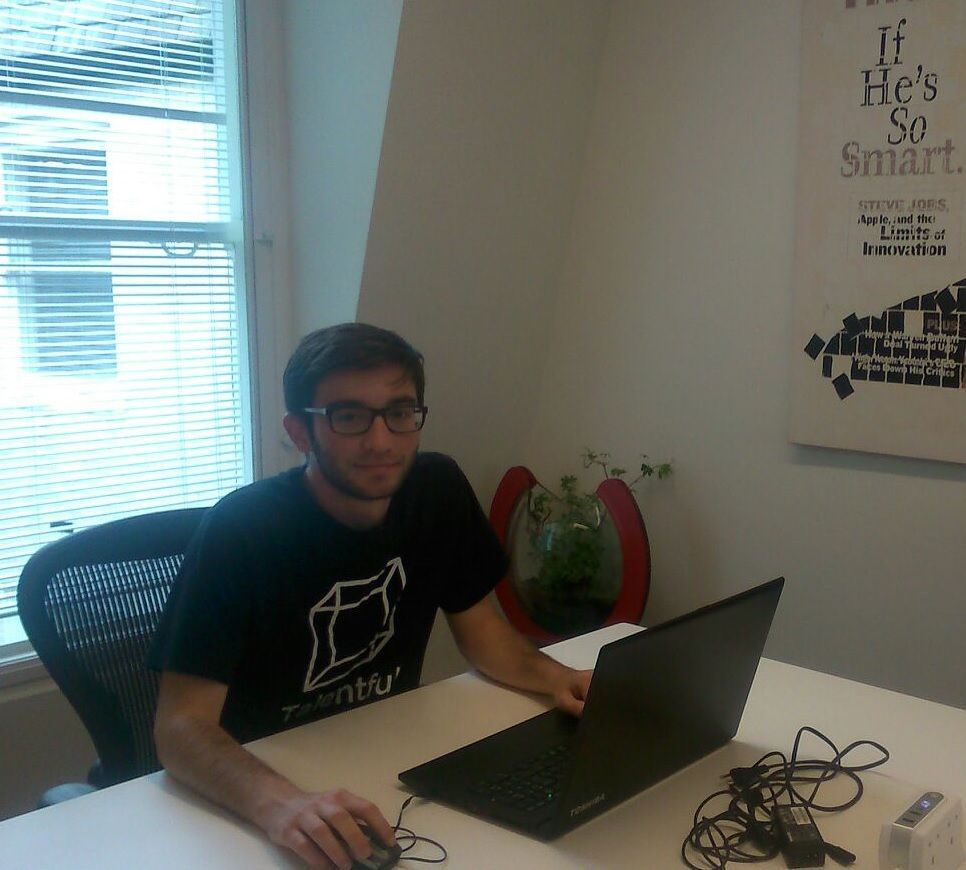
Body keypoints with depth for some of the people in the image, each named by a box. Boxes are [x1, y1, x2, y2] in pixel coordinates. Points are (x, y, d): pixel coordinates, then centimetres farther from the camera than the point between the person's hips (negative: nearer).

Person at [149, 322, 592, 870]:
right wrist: (281, 804, -45)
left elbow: (481, 628, 5)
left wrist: (553, 677, -16)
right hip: (258, 776, -4)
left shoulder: (439, 490, -8)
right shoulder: (241, 531, -22)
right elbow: (182, 726, -26)